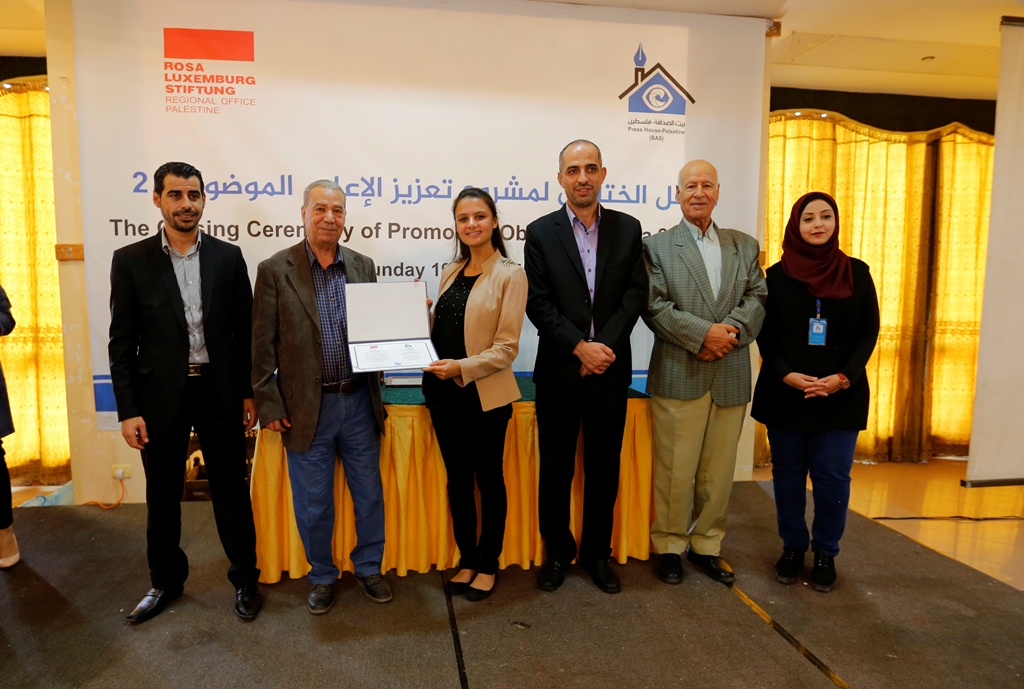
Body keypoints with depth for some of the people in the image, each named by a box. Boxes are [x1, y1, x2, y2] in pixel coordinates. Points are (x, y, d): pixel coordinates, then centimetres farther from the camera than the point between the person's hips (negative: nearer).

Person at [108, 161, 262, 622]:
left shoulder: (228, 257, 1)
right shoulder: (130, 261, -1)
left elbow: (244, 330, 4)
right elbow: (122, 342, -2)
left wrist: (248, 392, 2)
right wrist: (127, 410, -6)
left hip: (219, 393, 0)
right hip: (160, 396, 0)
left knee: (231, 492, 9)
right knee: (162, 497, 15)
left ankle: (245, 579, 26)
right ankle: (166, 581, 35)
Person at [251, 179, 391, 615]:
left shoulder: (363, 266, 5)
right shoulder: (275, 270, -4)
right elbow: (262, 347, -4)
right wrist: (269, 406, -7)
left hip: (358, 402, 3)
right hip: (306, 408, -2)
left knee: (369, 495, 15)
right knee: (313, 504, 12)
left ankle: (369, 568, 36)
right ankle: (322, 577, 34)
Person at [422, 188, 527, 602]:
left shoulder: (509, 274, -8)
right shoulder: (452, 272, 11)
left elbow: (506, 348, -12)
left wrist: (461, 367, -24)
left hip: (485, 395, -6)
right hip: (444, 394, 6)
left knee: (488, 479, 9)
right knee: (457, 479, 14)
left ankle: (488, 565, 27)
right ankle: (466, 560, 31)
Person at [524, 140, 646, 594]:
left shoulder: (627, 228, 6)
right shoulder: (541, 232, 1)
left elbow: (635, 294, -2)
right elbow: (538, 303, -6)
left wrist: (604, 345, -13)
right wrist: (580, 347, -15)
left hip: (610, 369, 2)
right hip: (559, 370, -1)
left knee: (604, 468, 11)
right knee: (556, 468, 9)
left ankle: (597, 554, 28)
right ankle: (557, 553, 27)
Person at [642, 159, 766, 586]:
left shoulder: (744, 245, 16)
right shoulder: (657, 246, 4)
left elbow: (757, 297, 5)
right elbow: (655, 306, -7)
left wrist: (732, 329, -13)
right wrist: (703, 333, -17)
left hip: (731, 377, 4)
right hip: (678, 375, -3)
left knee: (718, 470, 11)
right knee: (675, 470, 2)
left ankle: (706, 546, 27)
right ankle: (669, 546, 19)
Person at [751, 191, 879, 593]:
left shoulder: (857, 273, 4)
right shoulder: (778, 275, 3)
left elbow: (869, 332, 2)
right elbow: (766, 334, 1)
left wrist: (843, 377, -12)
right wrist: (786, 375, -14)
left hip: (841, 394, 0)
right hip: (785, 392, 0)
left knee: (832, 476, 1)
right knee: (788, 473, 8)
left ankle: (826, 553, 19)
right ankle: (792, 548, 24)